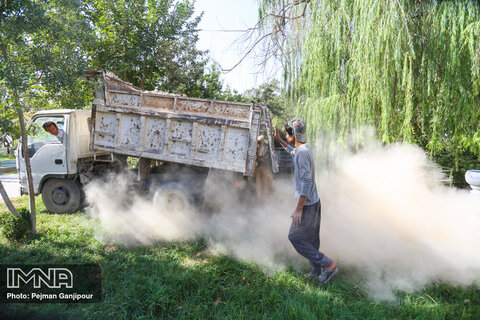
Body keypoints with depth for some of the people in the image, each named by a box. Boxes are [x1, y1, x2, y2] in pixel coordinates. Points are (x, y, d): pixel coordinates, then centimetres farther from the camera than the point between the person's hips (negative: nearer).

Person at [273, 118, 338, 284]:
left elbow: (306, 182, -27)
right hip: (313, 202, 10)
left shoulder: (303, 153, -22)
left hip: (307, 204, -10)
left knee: (295, 237, 1)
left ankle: (329, 265, 7)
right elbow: (293, 151, 35)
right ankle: (316, 270, 32)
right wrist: (278, 139, 33)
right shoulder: (303, 149, 8)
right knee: (311, 239, 18)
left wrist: (298, 209, -25)